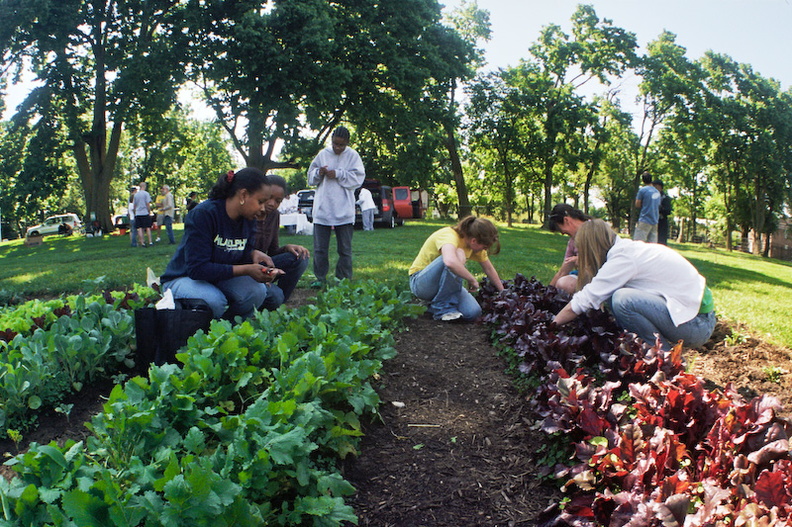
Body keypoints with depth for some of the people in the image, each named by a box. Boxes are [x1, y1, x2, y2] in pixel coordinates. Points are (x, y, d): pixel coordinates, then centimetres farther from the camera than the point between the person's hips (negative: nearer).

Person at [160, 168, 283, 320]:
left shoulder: (248, 219, -4)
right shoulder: (203, 214, -26)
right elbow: (197, 268, -29)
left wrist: (254, 254, -21)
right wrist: (246, 270, -34)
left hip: (220, 279, 6)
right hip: (184, 278, -6)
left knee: (257, 291, -23)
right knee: (215, 302, -37)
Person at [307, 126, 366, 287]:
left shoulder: (352, 156, 1)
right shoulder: (322, 154, 8)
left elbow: (358, 178, -6)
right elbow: (310, 177, 10)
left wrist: (338, 174, -13)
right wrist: (319, 173, -11)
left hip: (344, 211, -2)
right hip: (322, 209, 2)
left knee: (345, 248, 6)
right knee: (320, 248, 5)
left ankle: (344, 279, 16)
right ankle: (319, 278, 15)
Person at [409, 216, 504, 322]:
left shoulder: (474, 244, -3)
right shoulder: (449, 235, -27)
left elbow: (489, 269, 11)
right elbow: (450, 262, -49)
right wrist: (472, 280, -35)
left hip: (447, 282, 7)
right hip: (420, 282, -7)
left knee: (473, 313, -20)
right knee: (458, 254, -33)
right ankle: (442, 308, -21)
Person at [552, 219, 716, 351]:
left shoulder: (623, 258, -17)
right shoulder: (629, 249, 9)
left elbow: (585, 300, -16)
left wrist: (551, 325, -5)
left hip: (697, 325, -9)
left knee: (623, 299, -25)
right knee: (611, 293, 3)